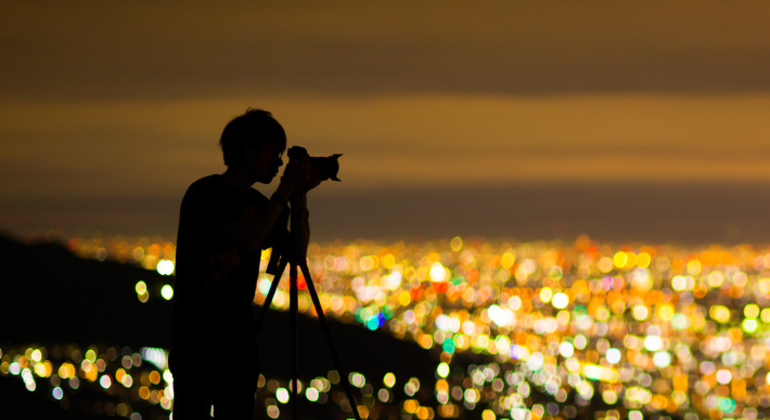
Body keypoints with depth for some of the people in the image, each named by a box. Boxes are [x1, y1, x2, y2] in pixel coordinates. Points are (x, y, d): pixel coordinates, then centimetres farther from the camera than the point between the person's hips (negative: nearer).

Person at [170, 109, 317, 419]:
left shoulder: (257, 204, 14)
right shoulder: (206, 194, -9)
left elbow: (297, 251, 13)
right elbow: (248, 240, -21)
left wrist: (300, 198, 2)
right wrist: (285, 191, -16)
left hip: (238, 335, 7)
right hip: (196, 332, -7)